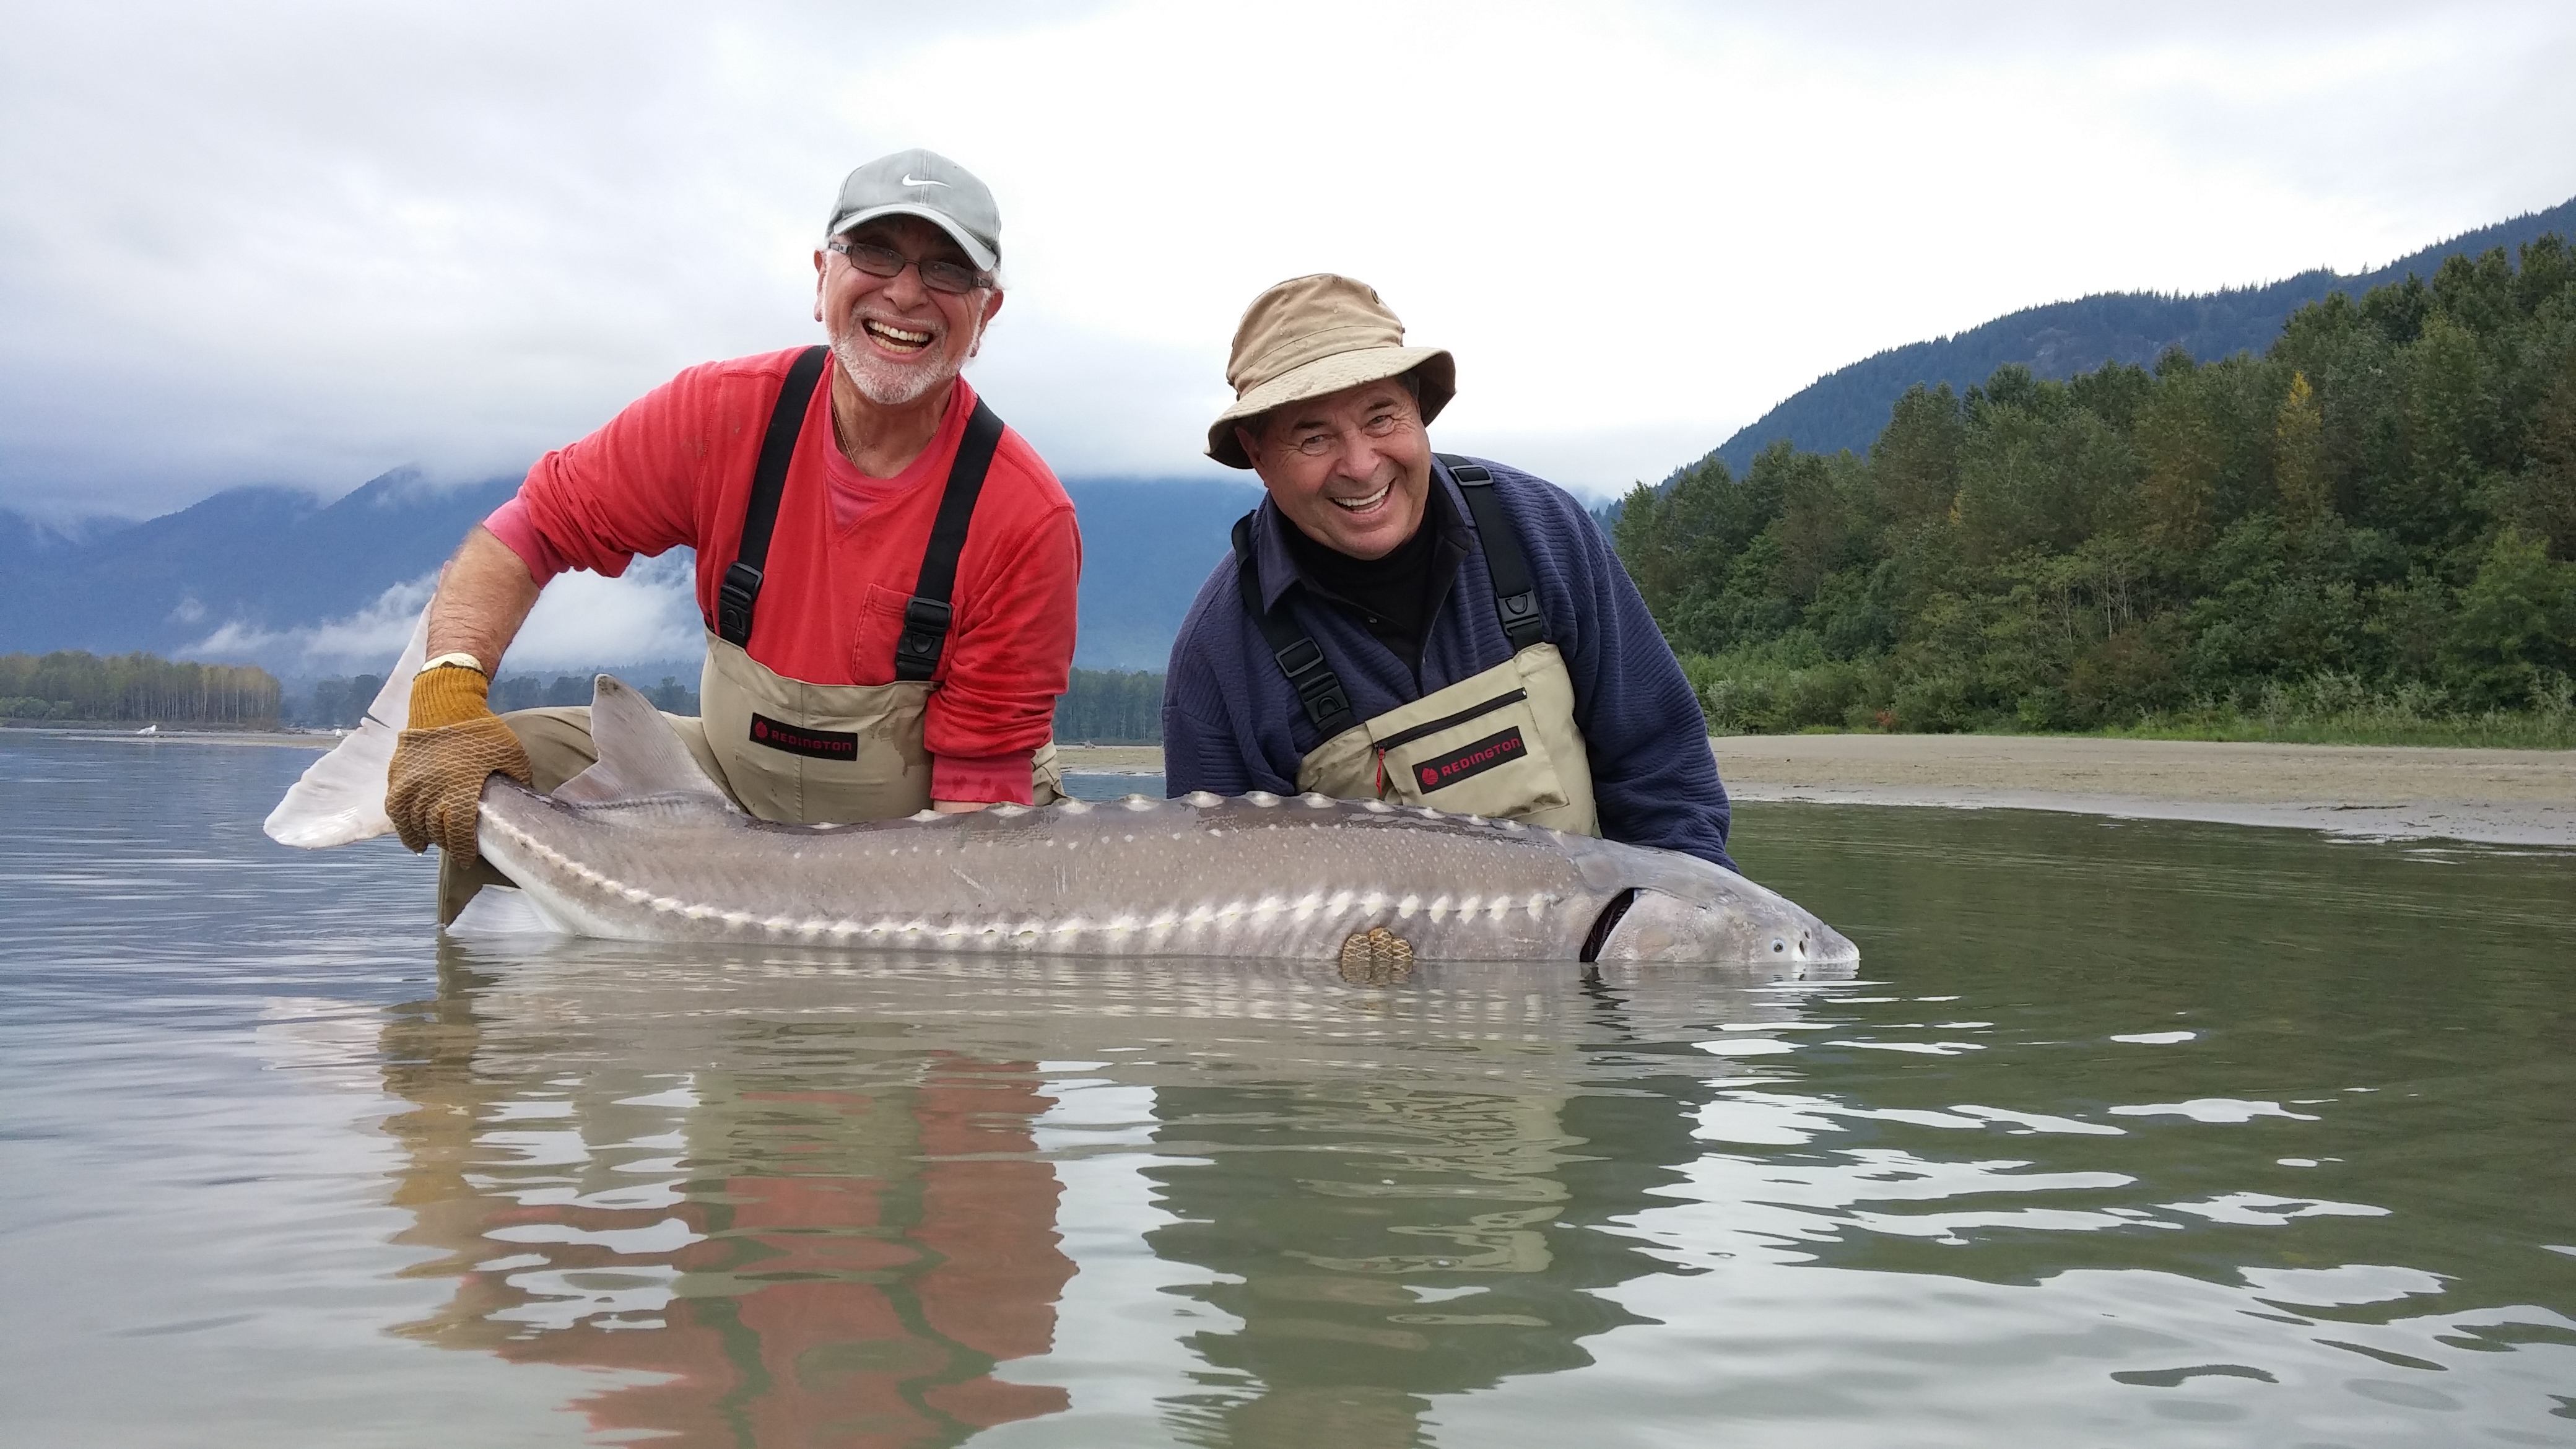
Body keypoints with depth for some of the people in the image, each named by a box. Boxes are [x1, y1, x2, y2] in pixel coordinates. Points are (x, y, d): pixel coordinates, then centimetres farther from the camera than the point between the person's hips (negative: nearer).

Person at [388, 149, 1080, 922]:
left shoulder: (1028, 519, -21)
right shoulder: (725, 413, -13)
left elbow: (979, 787, -20)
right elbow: (527, 530, -6)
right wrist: (448, 698, -25)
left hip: (911, 838, -2)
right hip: (735, 779, 3)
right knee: (486, 785, -14)